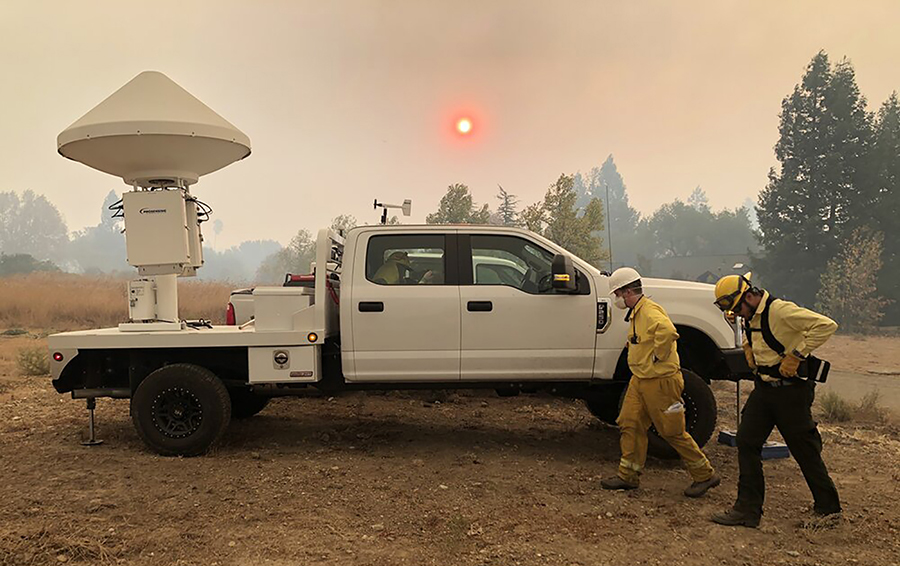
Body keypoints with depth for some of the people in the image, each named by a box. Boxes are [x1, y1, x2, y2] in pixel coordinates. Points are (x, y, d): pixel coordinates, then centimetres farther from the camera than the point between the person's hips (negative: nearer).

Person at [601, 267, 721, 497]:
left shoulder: (650, 311, -20)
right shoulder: (635, 313, 14)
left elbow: (667, 331, -40)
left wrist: (659, 356, -27)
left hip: (660, 381, -10)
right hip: (640, 379, 10)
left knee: (673, 432, 0)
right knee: (629, 425, 7)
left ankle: (705, 475, 16)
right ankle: (628, 476, 16)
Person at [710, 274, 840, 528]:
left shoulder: (781, 311, -20)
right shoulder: (750, 317, 7)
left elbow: (827, 325, -27)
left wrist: (796, 355, -25)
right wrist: (748, 347, 8)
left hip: (790, 391, -8)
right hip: (763, 388, 8)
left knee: (805, 450, 4)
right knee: (747, 442, 3)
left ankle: (828, 508, 24)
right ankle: (748, 509, 10)